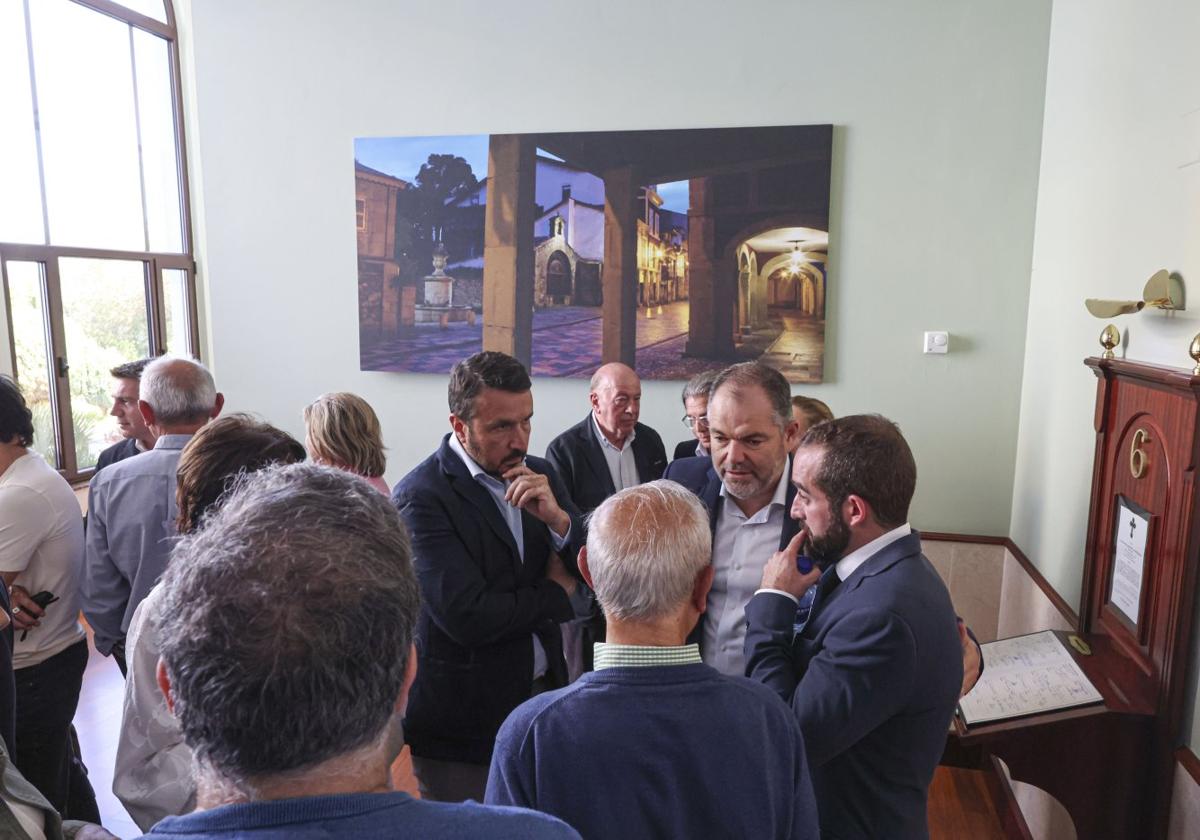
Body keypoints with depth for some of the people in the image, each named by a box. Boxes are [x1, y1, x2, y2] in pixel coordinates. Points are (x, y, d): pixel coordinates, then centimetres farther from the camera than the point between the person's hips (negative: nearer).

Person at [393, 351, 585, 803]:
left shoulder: (540, 474, 2)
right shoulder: (421, 496, -18)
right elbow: (468, 617, -25)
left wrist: (558, 519, -19)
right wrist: (555, 592, -10)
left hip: (544, 691, 6)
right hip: (465, 720, -5)